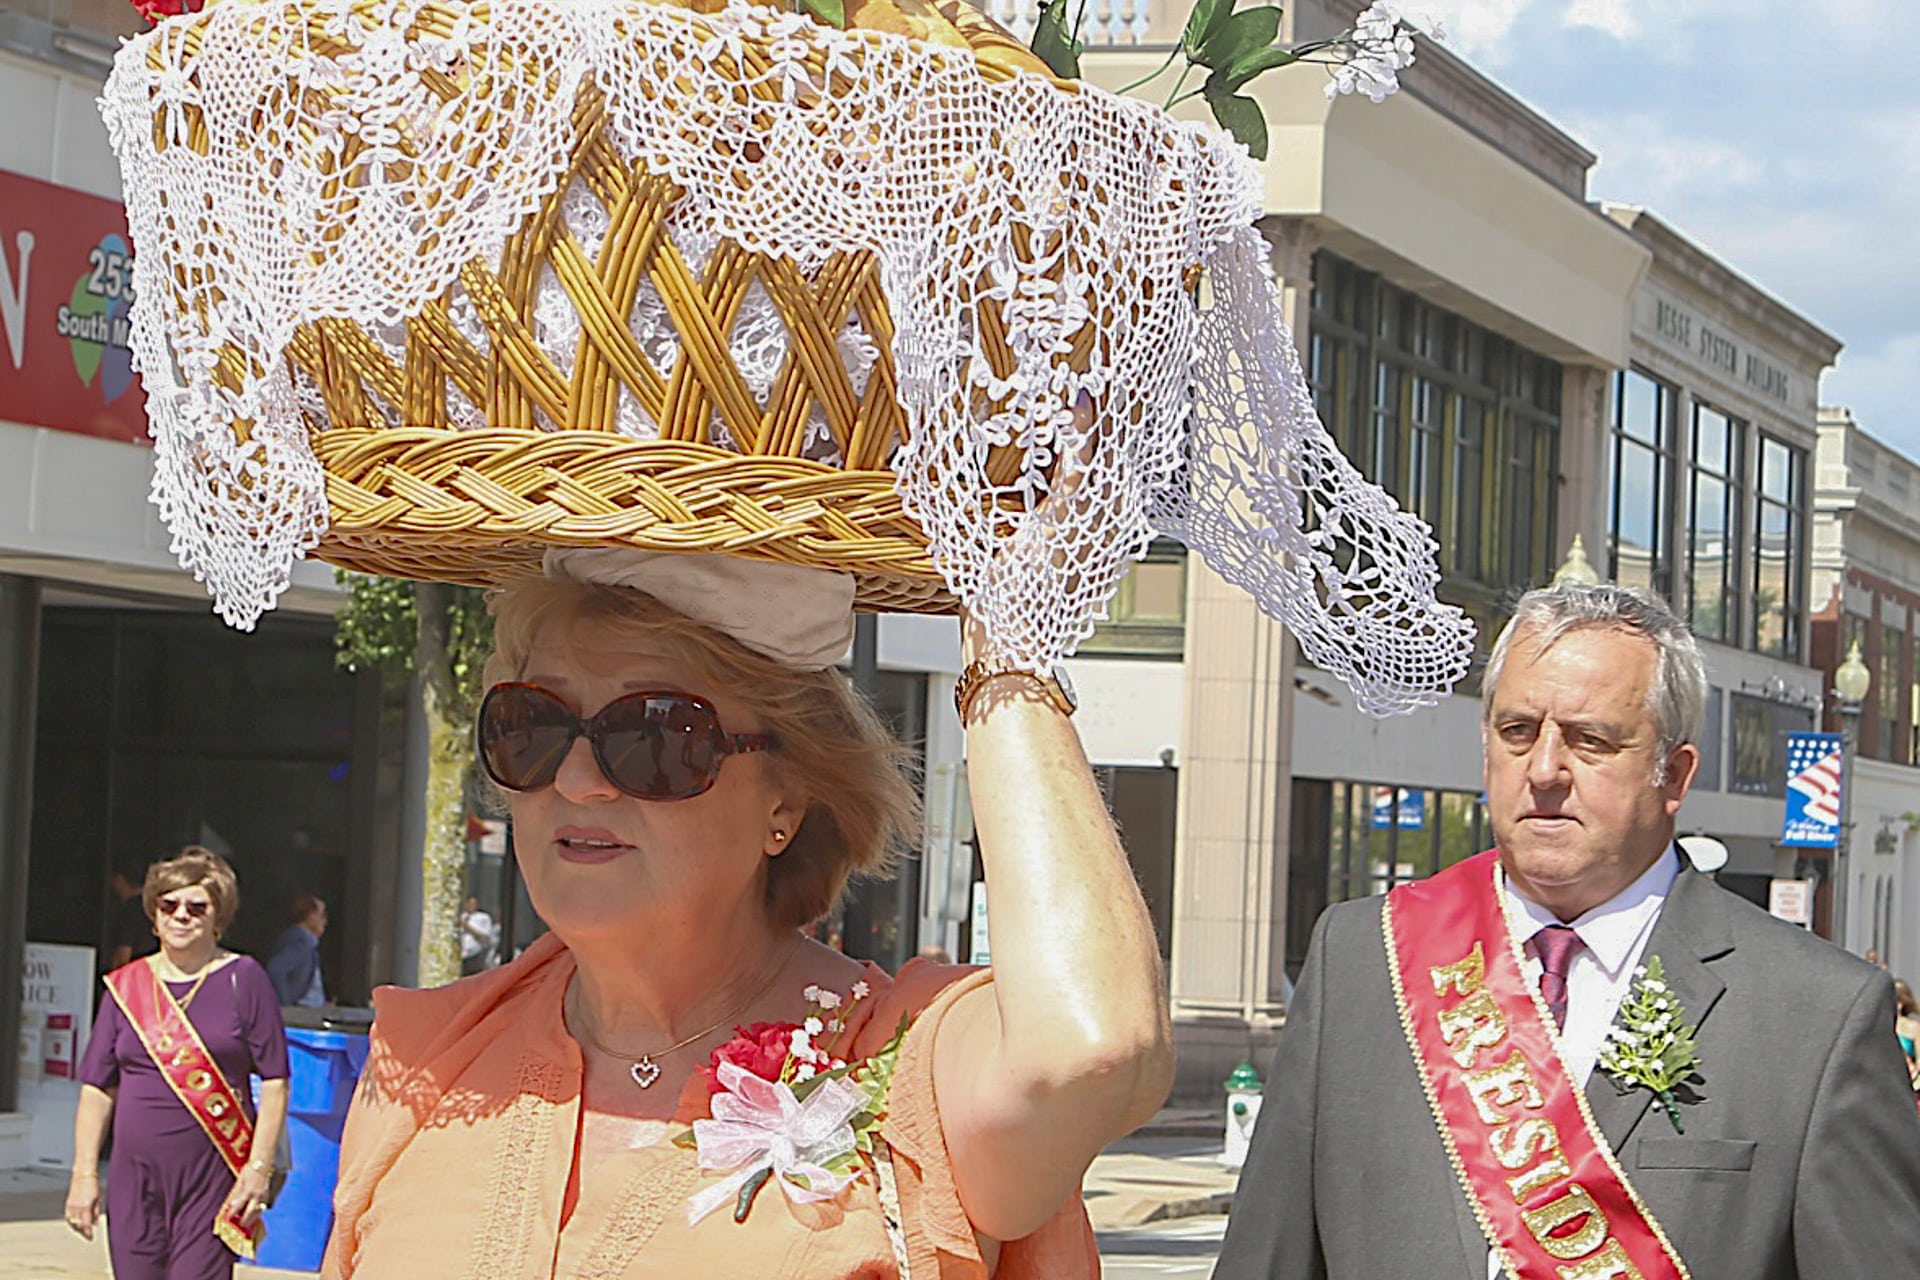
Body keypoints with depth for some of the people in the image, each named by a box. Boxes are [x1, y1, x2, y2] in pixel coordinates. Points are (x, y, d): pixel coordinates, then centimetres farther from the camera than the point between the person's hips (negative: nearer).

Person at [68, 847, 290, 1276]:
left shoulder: (244, 980, 2)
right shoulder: (125, 986, 10)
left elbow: (274, 1081, 0)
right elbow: (97, 1088, 12)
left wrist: (259, 1168, -8)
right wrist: (84, 1174, 5)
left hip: (212, 1176, -3)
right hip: (135, 1175, 3)